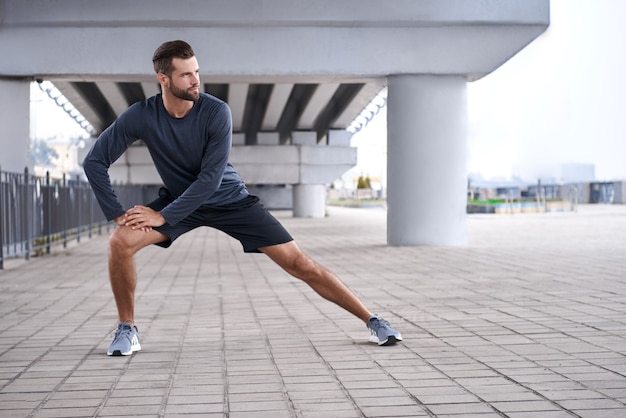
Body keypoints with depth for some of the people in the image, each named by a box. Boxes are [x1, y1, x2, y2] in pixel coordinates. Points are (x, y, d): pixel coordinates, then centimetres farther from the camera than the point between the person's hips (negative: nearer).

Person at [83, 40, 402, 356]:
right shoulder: (140, 116, -19)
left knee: (298, 262, -8)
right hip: (179, 198, 2)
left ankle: (372, 321, 3)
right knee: (121, 241, -23)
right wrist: (116, 214, -19)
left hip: (229, 198, -2)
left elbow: (210, 179, -26)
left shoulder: (216, 112, -25)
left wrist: (163, 216, -28)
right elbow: (94, 161, -12)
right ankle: (127, 330, -2)